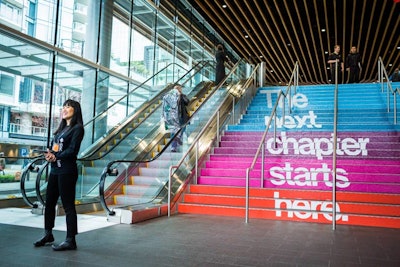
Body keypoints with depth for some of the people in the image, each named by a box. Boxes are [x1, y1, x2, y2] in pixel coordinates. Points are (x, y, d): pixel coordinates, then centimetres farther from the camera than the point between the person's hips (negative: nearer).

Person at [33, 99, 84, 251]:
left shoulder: (77, 128, -5)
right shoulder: (61, 128, 19)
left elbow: (72, 150, -15)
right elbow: (52, 147, 14)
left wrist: (56, 157, -10)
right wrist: (49, 154, -7)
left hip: (67, 171, -8)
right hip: (55, 170, 8)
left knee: (68, 205, -5)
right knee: (49, 202, 14)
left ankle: (70, 240, 2)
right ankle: (48, 234, 29)